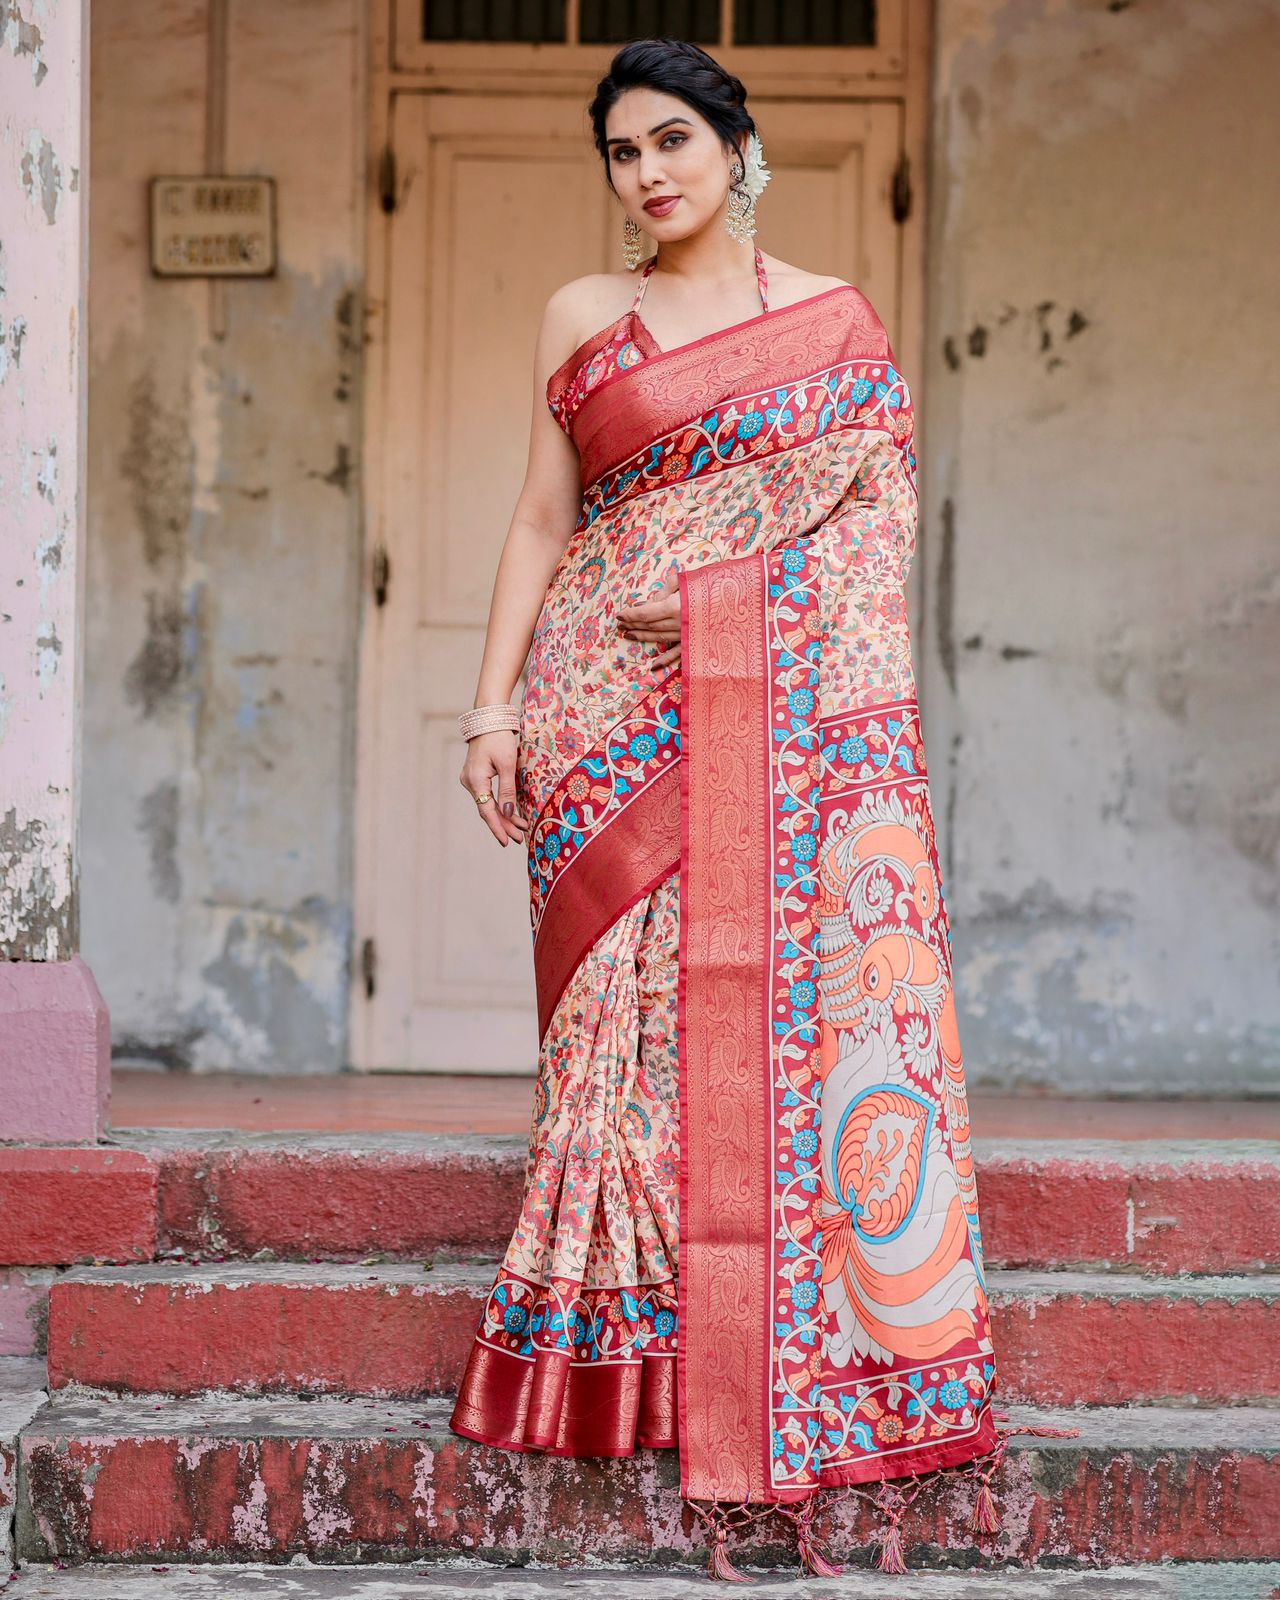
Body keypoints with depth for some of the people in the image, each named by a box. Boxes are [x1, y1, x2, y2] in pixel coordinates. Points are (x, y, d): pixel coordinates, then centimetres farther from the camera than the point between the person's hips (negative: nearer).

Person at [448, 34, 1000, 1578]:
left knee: (798, 985, -7)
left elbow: (874, 518, 7)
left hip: (785, 707, 0)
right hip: (613, 711, 1)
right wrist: (494, 699, 2)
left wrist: (707, 588, -5)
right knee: (633, 1001, -5)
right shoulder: (583, 317, 13)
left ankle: (805, 1359, -2)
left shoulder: (836, 319, 10)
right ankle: (629, 1353, -1)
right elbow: (545, 521, 11)